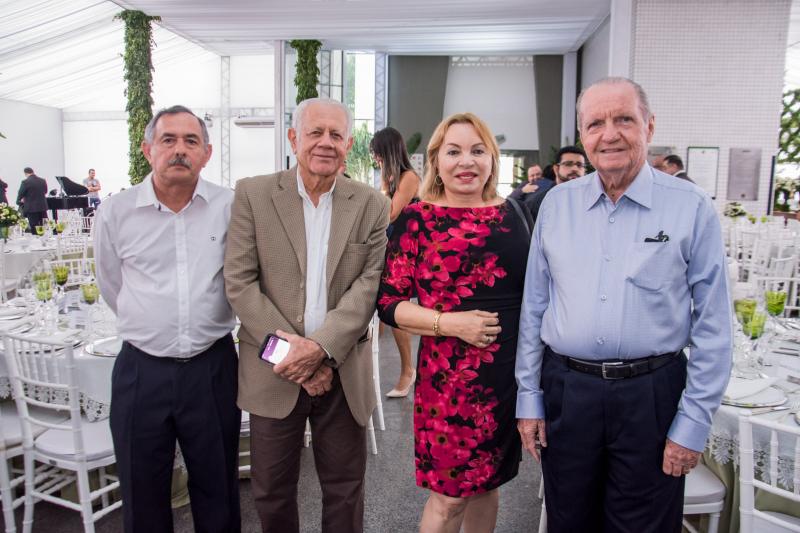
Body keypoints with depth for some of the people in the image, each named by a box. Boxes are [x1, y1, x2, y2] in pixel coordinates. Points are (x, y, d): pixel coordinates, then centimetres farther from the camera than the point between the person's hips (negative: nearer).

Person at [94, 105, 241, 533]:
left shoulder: (230, 207, -5)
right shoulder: (115, 213, -2)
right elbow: (112, 288, 12)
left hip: (213, 365, 0)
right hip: (141, 370, 1)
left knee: (218, 491, 16)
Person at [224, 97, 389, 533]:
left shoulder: (372, 205, 0)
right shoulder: (253, 194, -2)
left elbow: (371, 284, -7)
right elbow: (239, 283, -7)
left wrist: (321, 347, -18)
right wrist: (292, 350, -13)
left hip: (344, 371, 1)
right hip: (274, 371, 0)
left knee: (345, 491, 16)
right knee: (271, 492, 16)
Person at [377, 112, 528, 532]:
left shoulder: (510, 213, 6)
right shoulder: (416, 220, -7)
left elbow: (529, 286, 14)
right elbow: (389, 304, -7)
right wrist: (448, 323, -19)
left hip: (513, 368, 4)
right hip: (450, 372, -4)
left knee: (487, 482, 19)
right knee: (449, 493, 7)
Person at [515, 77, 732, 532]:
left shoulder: (692, 208, -6)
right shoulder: (557, 203, 2)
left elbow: (713, 327, -4)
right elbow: (534, 307, 5)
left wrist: (694, 424, -6)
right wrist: (529, 397, 4)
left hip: (650, 395, -2)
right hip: (565, 389, 3)